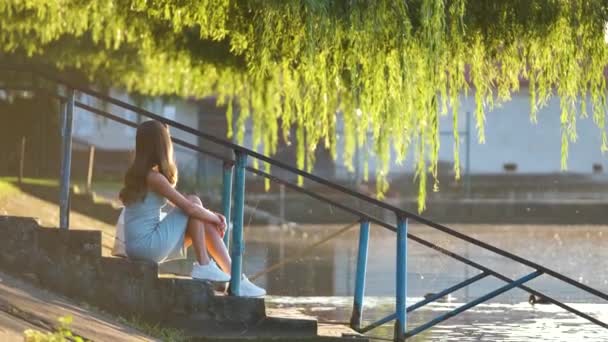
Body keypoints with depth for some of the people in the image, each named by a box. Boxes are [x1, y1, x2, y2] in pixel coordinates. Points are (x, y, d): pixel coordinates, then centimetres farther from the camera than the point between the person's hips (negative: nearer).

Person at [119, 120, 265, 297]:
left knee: (206, 224, 9)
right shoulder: (154, 177, -15)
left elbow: (179, 204, 19)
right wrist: (216, 219, 3)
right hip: (148, 246, -9)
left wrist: (212, 216, 9)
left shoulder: (138, 173, 14)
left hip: (138, 247, 9)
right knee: (194, 201, -5)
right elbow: (189, 208, -15)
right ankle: (203, 266, -1)